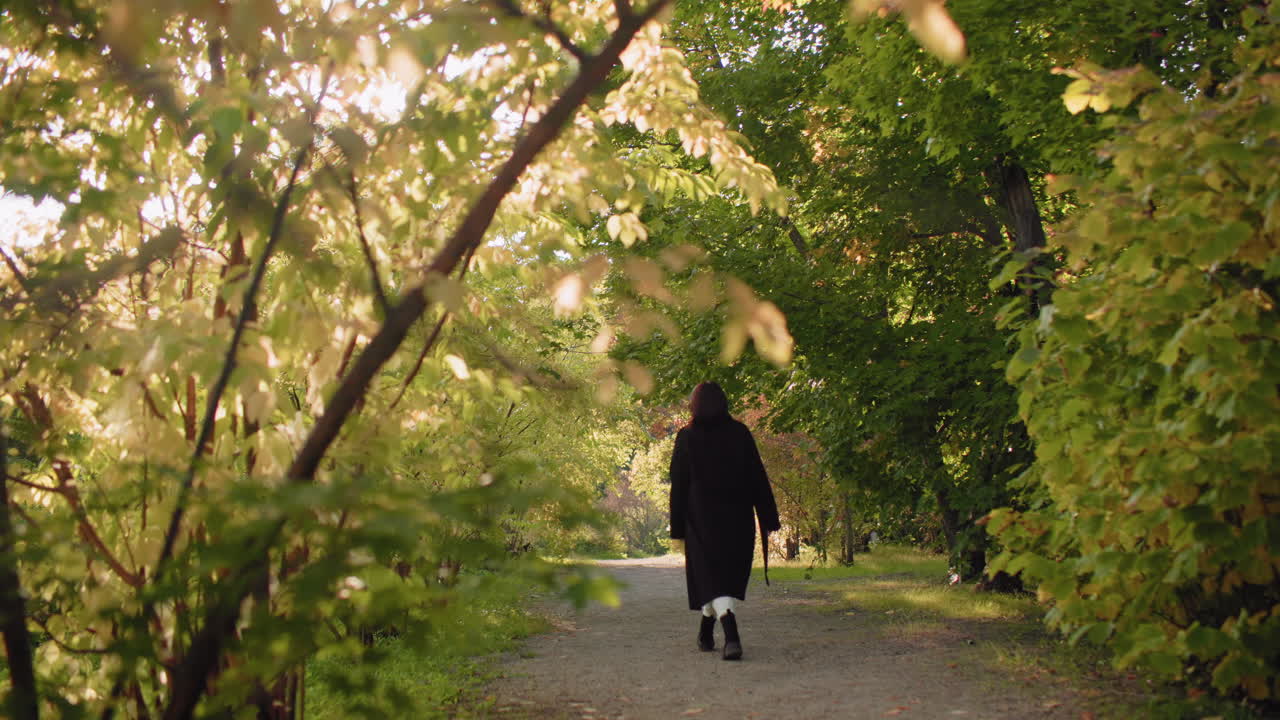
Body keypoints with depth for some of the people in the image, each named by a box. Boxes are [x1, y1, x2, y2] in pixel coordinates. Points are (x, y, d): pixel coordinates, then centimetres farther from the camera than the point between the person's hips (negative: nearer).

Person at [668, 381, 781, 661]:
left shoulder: (686, 437, -4)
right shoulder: (740, 433, -1)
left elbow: (679, 486, -3)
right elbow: (758, 478, -3)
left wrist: (677, 530, 2)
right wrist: (769, 521, 0)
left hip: (701, 519, -2)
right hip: (738, 519, 2)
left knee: (711, 578, -1)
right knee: (730, 573, 18)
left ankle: (732, 637, -20)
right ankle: (706, 633, 30)